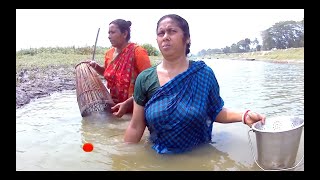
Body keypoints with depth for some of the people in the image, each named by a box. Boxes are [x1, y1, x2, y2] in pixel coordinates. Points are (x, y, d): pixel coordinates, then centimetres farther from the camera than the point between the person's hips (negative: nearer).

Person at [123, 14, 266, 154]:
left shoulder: (204, 74, -10)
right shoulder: (145, 79, -9)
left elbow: (216, 112, -1)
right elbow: (135, 127, -3)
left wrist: (244, 116, -16)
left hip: (198, 155, 0)